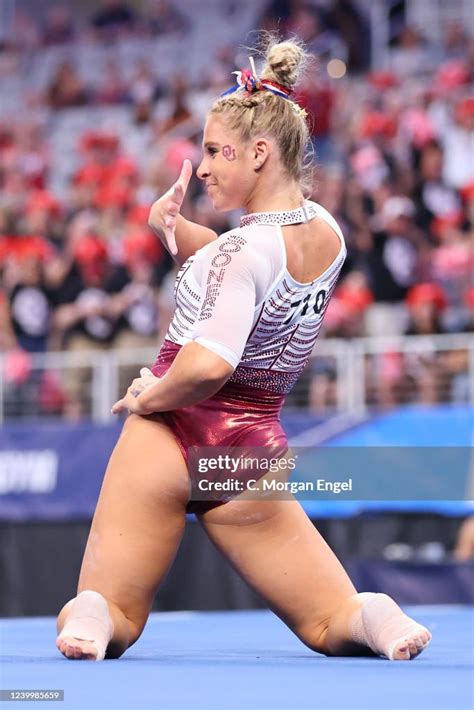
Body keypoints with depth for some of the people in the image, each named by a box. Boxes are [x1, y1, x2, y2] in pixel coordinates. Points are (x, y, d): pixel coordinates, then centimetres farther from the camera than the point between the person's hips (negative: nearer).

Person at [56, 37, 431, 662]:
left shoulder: (246, 250, -19)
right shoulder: (327, 232, 3)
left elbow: (208, 364, -34)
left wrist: (148, 397, -16)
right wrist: (173, 226, 1)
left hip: (172, 432, -5)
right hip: (252, 451, 5)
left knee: (115, 618, 6)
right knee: (332, 624, 12)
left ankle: (94, 613, -29)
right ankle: (369, 616, -22)